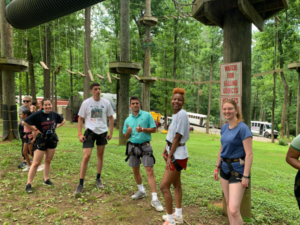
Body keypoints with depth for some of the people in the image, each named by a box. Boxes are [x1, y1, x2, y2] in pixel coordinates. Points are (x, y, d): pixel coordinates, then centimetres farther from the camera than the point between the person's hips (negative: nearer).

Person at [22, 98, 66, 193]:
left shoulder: (54, 114, -1)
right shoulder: (37, 114, -15)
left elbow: (63, 120, 17)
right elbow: (24, 122, -16)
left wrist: (56, 126, 4)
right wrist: (35, 129, -13)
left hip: (52, 139, 5)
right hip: (41, 140, -5)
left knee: (48, 161, 14)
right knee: (36, 163, -4)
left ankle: (46, 180, 28)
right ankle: (28, 184, 6)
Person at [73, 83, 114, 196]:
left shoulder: (106, 103, -1)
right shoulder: (86, 103, -5)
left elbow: (110, 118, 7)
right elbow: (80, 119, 0)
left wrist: (111, 132, 1)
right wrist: (79, 134, -8)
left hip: (102, 132, 2)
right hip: (90, 131, -2)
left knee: (100, 156, 12)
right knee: (86, 157, -9)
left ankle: (98, 179, 29)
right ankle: (80, 184, 2)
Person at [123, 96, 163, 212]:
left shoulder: (147, 115, -1)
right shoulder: (128, 120, 9)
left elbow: (154, 129, -4)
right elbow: (126, 137, 12)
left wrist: (143, 129, -20)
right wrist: (128, 131, -11)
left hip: (145, 146, -4)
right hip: (133, 146, 5)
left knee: (150, 171, -10)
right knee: (135, 170, 15)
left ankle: (154, 199, -7)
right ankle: (141, 191, 37)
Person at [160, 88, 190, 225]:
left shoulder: (182, 114, -19)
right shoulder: (175, 114, 8)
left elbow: (178, 137, -21)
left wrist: (169, 156, -18)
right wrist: (165, 152, 7)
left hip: (177, 155, -9)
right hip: (173, 153, 9)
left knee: (164, 186, -4)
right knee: (176, 184, 18)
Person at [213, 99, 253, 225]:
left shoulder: (242, 128, -15)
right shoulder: (224, 128, 6)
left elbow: (249, 154, -17)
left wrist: (246, 176, -20)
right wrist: (217, 167, 17)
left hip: (237, 170, -7)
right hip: (225, 168, 7)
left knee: (234, 210, -11)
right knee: (228, 204, 16)